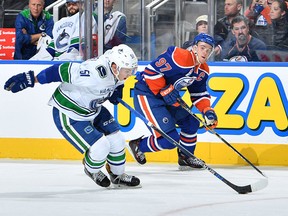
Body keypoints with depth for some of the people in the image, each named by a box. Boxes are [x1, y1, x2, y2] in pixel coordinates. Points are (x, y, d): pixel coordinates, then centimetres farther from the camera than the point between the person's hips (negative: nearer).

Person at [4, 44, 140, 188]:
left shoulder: (117, 70, -10)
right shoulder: (95, 74, -38)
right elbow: (63, 71, -34)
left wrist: (115, 93, -2)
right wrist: (31, 79, -30)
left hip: (93, 109, 9)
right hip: (68, 114, -9)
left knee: (116, 140, 6)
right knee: (100, 147, -13)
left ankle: (118, 176, 30)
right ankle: (92, 170, 21)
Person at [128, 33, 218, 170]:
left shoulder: (203, 70, 6)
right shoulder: (180, 57, -25)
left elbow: (199, 93, 15)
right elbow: (151, 71, -26)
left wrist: (207, 111, -2)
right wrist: (165, 91, -24)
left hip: (168, 97, 10)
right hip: (147, 93, -10)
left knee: (191, 123, 14)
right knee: (170, 139, -15)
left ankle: (186, 158, 31)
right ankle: (138, 146, 9)